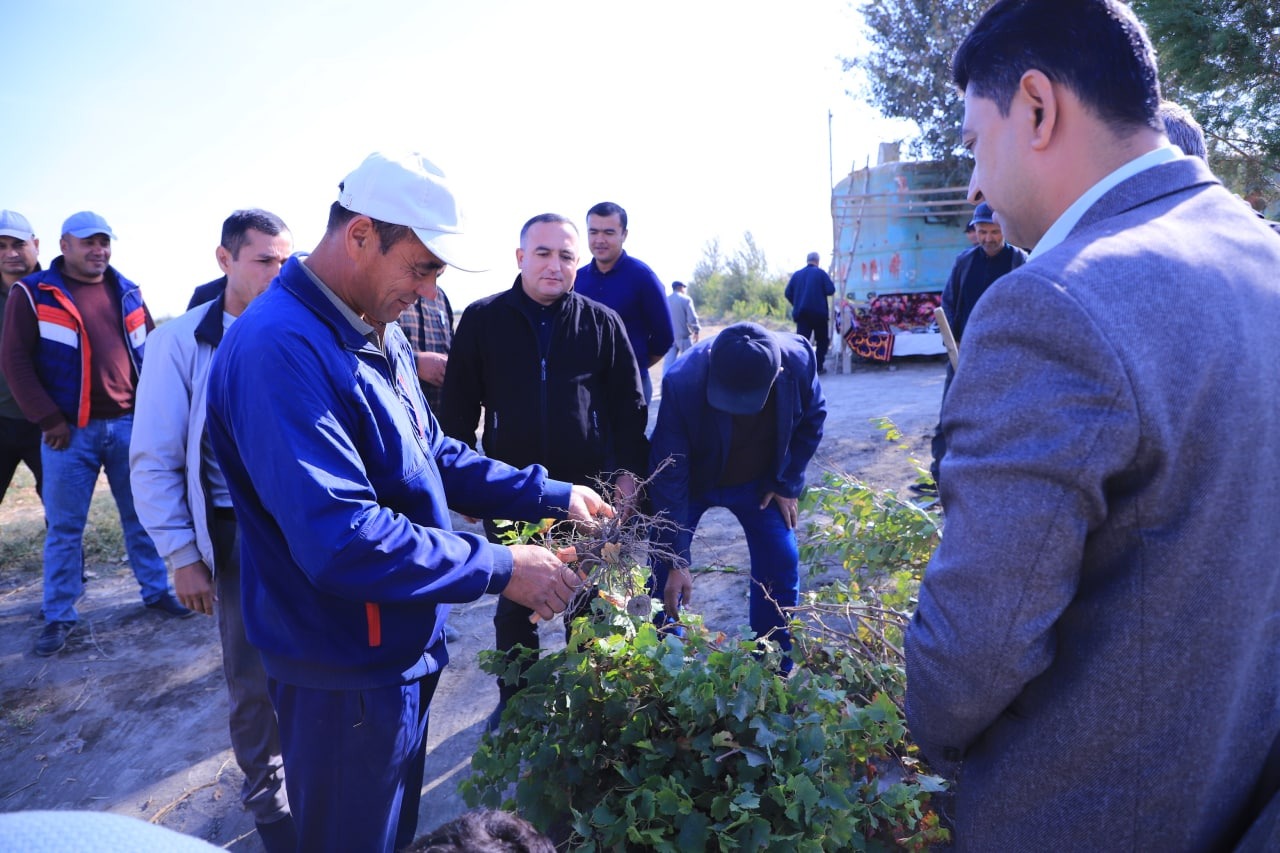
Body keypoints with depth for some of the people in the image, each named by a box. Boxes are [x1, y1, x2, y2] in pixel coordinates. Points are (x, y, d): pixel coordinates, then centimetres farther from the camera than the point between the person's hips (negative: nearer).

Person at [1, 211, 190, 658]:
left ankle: (156, 591, 25)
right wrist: (48, 420, -9)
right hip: (69, 432, -3)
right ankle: (58, 616, 16)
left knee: (142, 514, 11)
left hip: (129, 424, 3)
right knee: (64, 527, 4)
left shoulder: (126, 292, 10)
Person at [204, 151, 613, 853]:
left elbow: (433, 456, 12)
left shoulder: (377, 334, 5)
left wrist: (551, 496, 3)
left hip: (404, 649, 9)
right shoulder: (279, 349, -28)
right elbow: (340, 539, -34)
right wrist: (499, 569, -26)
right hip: (346, 674, -9)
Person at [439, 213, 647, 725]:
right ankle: (514, 701, 33)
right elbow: (458, 409, 3)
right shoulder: (483, 320, 0)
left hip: (588, 490, 0)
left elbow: (628, 408, 5)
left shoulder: (602, 323, 1)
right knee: (514, 606, 14)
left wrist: (628, 472, -1)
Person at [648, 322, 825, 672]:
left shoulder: (799, 359, -30)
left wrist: (787, 484, -8)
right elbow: (669, 476, -31)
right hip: (692, 481, -2)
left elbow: (812, 418, -7)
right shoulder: (683, 382, -38)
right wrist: (676, 560, -29)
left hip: (759, 481, 2)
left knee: (781, 565, -1)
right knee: (664, 572, -3)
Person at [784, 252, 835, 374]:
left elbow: (788, 293, 6)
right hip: (819, 313, -3)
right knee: (822, 340, 12)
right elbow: (831, 290, -7)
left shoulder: (796, 274, 9)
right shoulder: (820, 273, -1)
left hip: (801, 313, 3)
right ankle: (819, 366, 8)